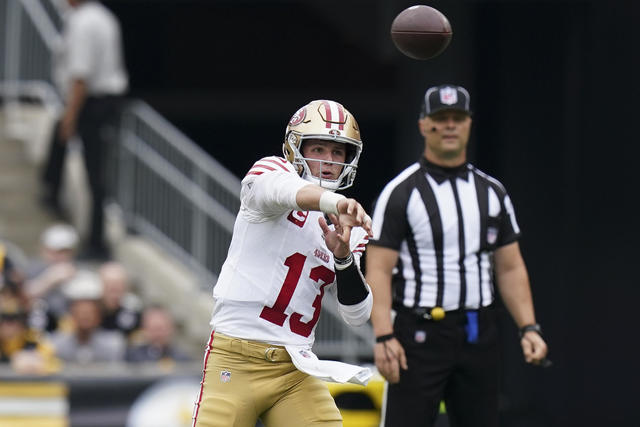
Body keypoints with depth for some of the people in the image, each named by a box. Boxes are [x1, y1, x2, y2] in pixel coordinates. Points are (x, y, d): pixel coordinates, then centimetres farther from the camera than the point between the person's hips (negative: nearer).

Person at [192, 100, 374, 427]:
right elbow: (281, 189, -28)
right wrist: (335, 202, -47)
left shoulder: (350, 229, 14)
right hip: (236, 361, -5)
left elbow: (357, 315, 7)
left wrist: (343, 257, -10)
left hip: (295, 369, 5)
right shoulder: (272, 172, -1)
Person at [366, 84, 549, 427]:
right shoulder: (400, 192, -3)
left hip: (479, 334, 5)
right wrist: (383, 336, -20)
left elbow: (510, 267, 15)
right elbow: (378, 270, -9)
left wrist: (528, 327, 3)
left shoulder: (492, 191, 13)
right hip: (419, 333, -5)